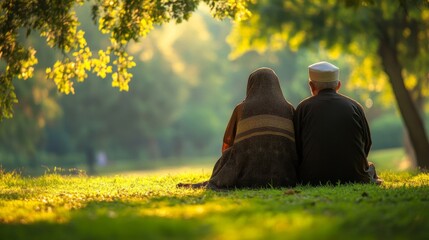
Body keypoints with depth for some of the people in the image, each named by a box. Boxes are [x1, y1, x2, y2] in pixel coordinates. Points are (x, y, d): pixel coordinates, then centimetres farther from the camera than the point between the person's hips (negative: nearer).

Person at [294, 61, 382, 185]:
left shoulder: (303, 107, 2)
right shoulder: (355, 106, 5)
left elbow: (297, 148, 4)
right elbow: (367, 144, 11)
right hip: (354, 178, 5)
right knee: (370, 166, 36)